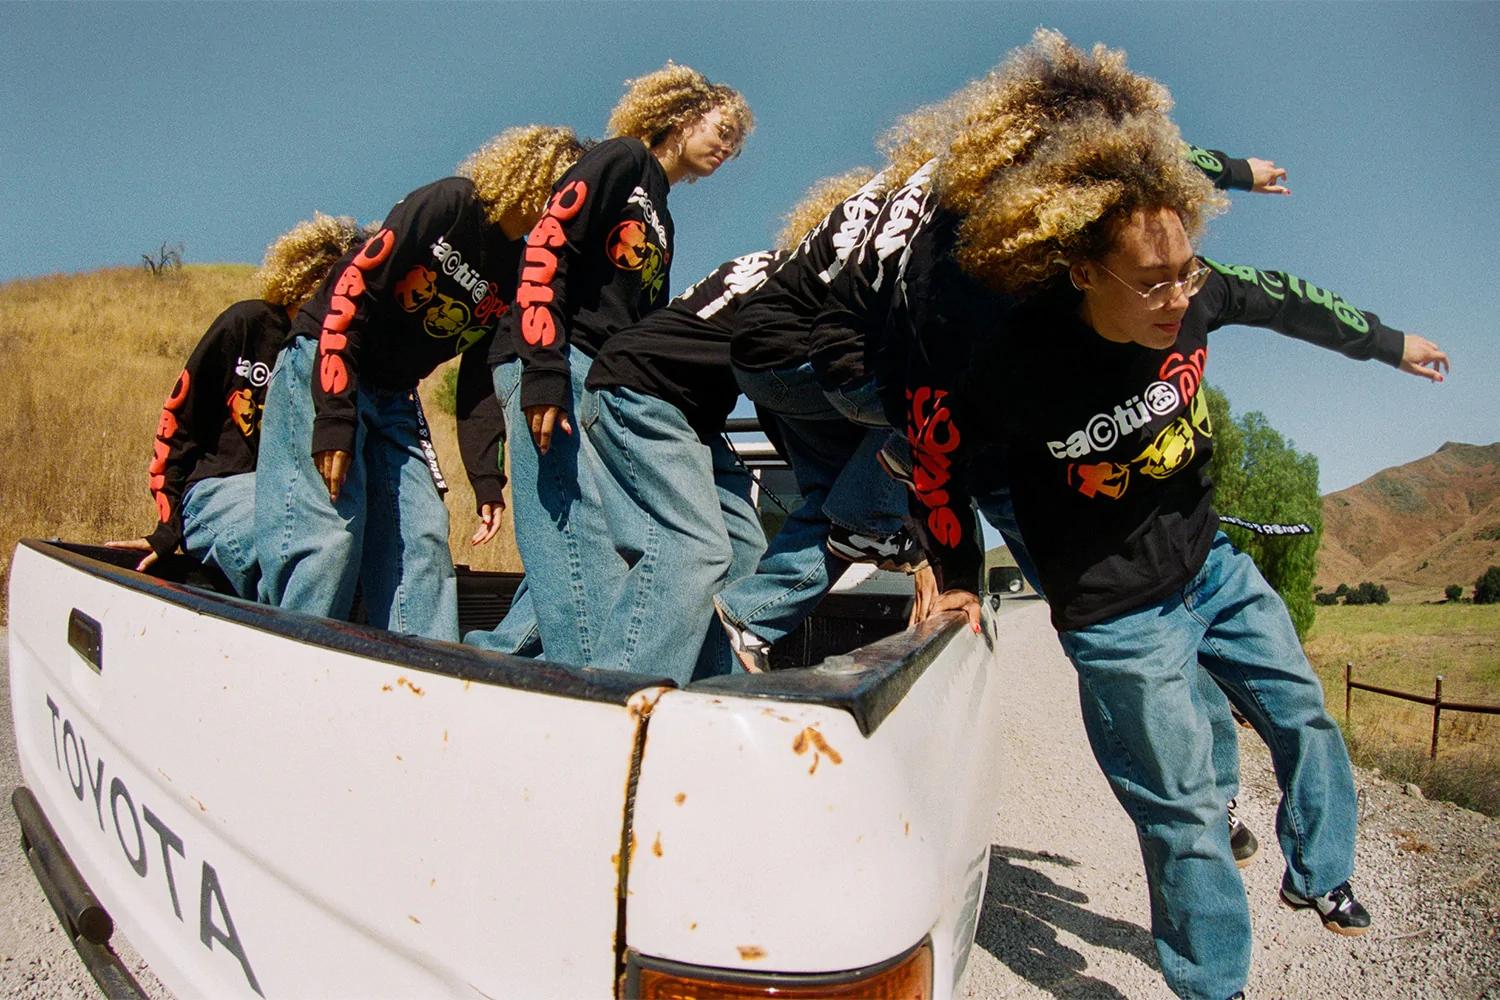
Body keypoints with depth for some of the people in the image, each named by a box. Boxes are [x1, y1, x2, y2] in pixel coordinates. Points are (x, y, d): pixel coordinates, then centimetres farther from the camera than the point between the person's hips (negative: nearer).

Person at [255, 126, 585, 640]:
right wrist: (333, 419, -26)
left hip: (395, 400, 7)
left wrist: (487, 479, 0)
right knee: (331, 531, -16)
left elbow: (480, 381, 8)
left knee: (423, 538, -2)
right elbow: (351, 289, -20)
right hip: (320, 373, -7)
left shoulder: (518, 277, 6)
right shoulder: (450, 203, -14)